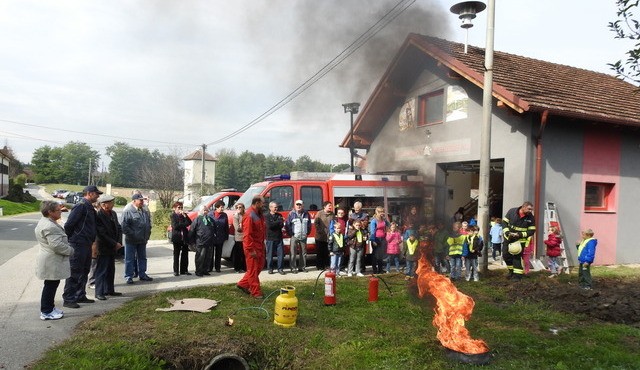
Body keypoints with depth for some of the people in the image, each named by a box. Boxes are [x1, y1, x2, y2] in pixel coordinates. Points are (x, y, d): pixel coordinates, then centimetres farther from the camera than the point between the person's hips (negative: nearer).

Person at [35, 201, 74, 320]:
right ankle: (46, 312, 9)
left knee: (52, 285, 18)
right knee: (50, 286, -1)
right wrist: (71, 250, -15)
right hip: (51, 262, -11)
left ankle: (50, 308, 28)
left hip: (51, 261, 11)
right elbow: (57, 245, -28)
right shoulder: (49, 227, -23)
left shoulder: (45, 222, 12)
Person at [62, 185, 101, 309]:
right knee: (74, 272, -4)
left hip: (87, 245, 10)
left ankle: (80, 296, 26)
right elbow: (68, 224, -19)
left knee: (84, 272, 16)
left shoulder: (90, 207, 15)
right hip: (78, 244, -10)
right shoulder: (81, 206, -15)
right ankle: (68, 299, 2)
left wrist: (93, 240, 14)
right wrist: (70, 239, -8)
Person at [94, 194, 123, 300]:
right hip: (103, 248, -8)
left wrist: (119, 242, -2)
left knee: (111, 270, 15)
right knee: (101, 270, -1)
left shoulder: (113, 213, 6)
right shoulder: (98, 216, -18)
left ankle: (109, 290, 25)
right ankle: (99, 292, 5)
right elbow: (102, 234, -20)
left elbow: (119, 228, 10)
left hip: (113, 247, 8)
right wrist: (115, 244, -15)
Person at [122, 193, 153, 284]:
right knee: (129, 259, 2)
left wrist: (147, 235, 11)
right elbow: (124, 226, -16)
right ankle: (128, 276, 10)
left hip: (143, 240, 7)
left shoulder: (144, 211, 10)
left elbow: (149, 223, 20)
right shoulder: (127, 211, -12)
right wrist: (132, 235, -17)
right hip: (131, 241, -7)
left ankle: (142, 274, 25)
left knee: (142, 258, 14)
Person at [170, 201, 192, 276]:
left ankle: (184, 270, 12)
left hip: (184, 237, 4)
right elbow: (175, 226, -14)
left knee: (185, 254, 6)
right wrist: (184, 224, -6)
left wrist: (185, 215, -10)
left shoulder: (184, 215, 11)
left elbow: (189, 222, -1)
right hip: (177, 237, -4)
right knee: (176, 254, 2)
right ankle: (176, 271, 8)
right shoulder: (173, 215, -2)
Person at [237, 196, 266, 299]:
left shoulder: (259, 214, 11)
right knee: (253, 270, 0)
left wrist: (262, 244, 17)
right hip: (252, 247, -10)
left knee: (259, 266, 17)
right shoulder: (249, 216, -19)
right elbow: (247, 234, -23)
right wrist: (251, 250, -22)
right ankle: (256, 292, 7)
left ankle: (243, 284, 29)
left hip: (260, 245, 10)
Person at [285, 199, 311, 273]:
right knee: (293, 253, -5)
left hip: (303, 237, 4)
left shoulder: (306, 214, 8)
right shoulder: (291, 214, -3)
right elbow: (287, 225, -2)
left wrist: (307, 232, 9)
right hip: (294, 237, -4)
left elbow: (309, 224, 16)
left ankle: (302, 267, 19)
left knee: (303, 253, 9)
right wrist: (291, 233, -5)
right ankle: (293, 268, 1)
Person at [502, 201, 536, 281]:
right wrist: (507, 232, -16)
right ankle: (511, 271, 28)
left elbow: (531, 231, -6)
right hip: (508, 238, 2)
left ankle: (517, 275, 4)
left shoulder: (531, 217, -9)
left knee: (517, 257, -7)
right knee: (505, 255, 7)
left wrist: (519, 234, -19)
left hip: (520, 240, -2)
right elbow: (504, 222, -2)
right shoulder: (512, 211, -9)